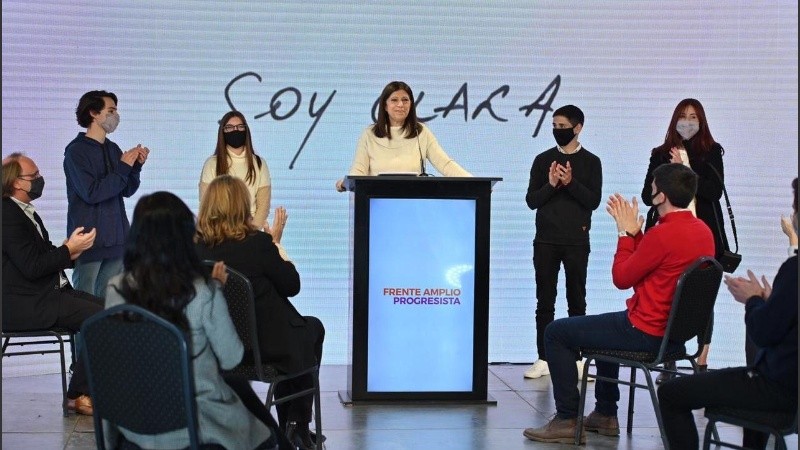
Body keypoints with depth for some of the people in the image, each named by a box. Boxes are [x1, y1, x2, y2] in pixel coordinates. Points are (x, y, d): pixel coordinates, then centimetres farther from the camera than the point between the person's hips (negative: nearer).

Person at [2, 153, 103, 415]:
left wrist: (70, 252, 2)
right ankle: (79, 395, -10)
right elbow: (32, 267, -21)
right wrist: (68, 250, -14)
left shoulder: (25, 212, 18)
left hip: (49, 292, 11)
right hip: (25, 303, -11)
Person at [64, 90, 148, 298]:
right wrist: (123, 167, -14)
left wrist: (136, 165, -3)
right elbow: (91, 193, -18)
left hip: (115, 237, 6)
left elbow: (127, 190, 13)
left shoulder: (113, 149, 10)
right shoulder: (76, 151, -9)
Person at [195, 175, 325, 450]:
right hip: (265, 345, -5)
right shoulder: (257, 243, -20)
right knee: (314, 328, 28)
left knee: (297, 325, 34)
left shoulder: (195, 246, -8)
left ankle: (289, 428, 37)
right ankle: (298, 424, 31)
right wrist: (276, 241, 3)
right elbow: (292, 285, -6)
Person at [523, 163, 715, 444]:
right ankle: (605, 415, 37)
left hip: (645, 333, -9)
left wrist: (626, 233, -2)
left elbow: (621, 279, -12)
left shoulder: (663, 234, -24)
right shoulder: (703, 231, 3)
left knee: (556, 333, 2)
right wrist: (633, 231, 11)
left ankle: (567, 420, 5)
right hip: (677, 332, 9)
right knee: (607, 326, 37)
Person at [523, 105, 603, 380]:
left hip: (576, 241, -2)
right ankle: (543, 359, 6)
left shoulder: (590, 162, 3)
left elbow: (594, 201, -5)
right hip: (546, 240, 2)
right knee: (544, 301, 3)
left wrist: (571, 183, -18)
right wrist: (551, 184, -13)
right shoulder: (543, 160, 8)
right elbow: (531, 200, 4)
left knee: (576, 300, 4)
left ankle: (576, 358, 8)